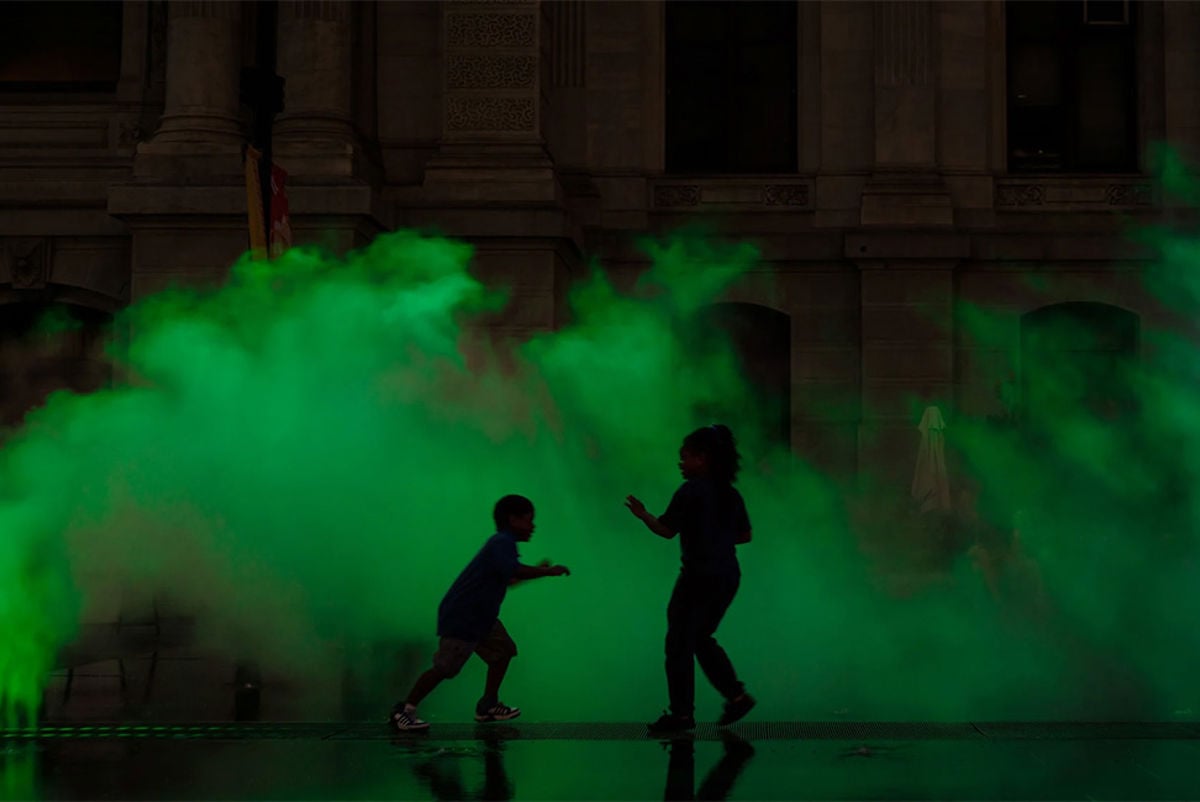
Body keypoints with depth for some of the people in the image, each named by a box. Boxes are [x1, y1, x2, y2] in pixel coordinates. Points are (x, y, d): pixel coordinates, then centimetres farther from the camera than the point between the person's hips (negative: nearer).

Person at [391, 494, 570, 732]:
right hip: (461, 618, -11)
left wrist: (537, 570, 22)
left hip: (480, 617, 11)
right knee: (445, 668, -8)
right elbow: (513, 571, -35)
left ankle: (488, 706, 19)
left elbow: (506, 580, 26)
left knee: (503, 650, 12)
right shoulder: (502, 543, -18)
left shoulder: (501, 543, 14)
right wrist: (548, 571, -25)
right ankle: (404, 710, 2)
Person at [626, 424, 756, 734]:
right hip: (728, 577, 8)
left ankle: (682, 713, 5)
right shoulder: (730, 494, 10)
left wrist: (643, 514, 1)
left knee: (680, 644, 3)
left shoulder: (690, 492, -12)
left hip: (698, 577, -8)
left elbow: (666, 530, -13)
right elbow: (745, 534, 15)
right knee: (701, 639, 21)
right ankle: (736, 695, 13)